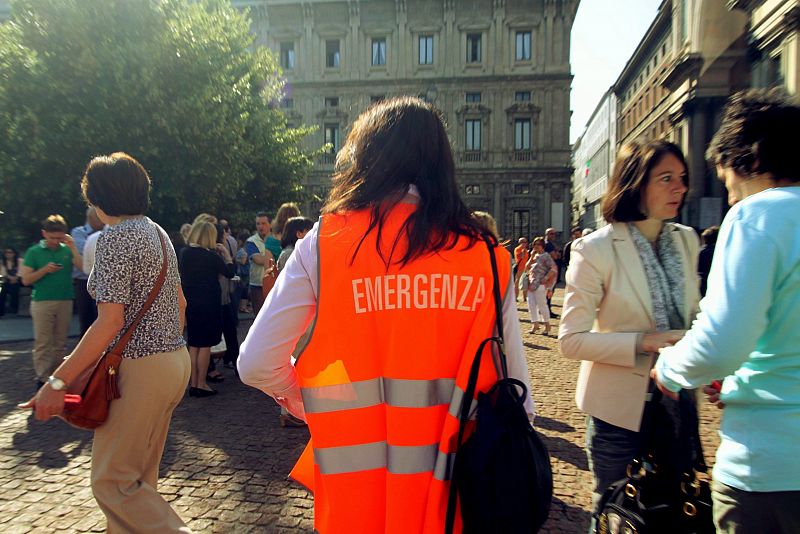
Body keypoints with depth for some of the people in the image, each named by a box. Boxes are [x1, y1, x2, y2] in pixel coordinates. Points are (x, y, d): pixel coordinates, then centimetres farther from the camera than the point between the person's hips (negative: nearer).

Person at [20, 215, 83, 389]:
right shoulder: (34, 251, 1)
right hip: (42, 302, -2)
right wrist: (45, 270, -15)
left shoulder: (67, 250, 4)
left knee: (60, 342, 9)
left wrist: (73, 248, -14)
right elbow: (26, 279, 0)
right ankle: (42, 378, 5)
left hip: (65, 301, 2)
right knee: (43, 342, -1)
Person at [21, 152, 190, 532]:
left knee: (111, 481, 2)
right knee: (141, 475, 19)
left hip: (141, 369, -9)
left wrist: (57, 383, -18)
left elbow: (110, 322, -21)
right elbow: (179, 303, 16)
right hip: (175, 360, 9)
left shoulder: (116, 237, -15)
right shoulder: (158, 232, 12)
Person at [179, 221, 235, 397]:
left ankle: (193, 384, 18)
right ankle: (201, 384, 7)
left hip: (190, 303, 6)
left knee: (193, 344, 13)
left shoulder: (185, 253, 1)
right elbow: (230, 272, -5)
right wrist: (226, 253, 6)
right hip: (208, 304, -6)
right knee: (205, 345, 2)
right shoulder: (211, 256, -15)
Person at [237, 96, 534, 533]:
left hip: (358, 498, -1)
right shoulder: (485, 255, -7)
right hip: (456, 493, 2)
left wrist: (312, 406, 6)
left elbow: (257, 365, -11)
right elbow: (514, 385, -5)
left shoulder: (323, 243, -11)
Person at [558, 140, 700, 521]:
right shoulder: (595, 249, -16)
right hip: (620, 407, -5)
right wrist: (642, 342, -25)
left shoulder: (686, 240, 2)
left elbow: (691, 314, 14)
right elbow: (570, 340, -17)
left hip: (677, 403, 5)